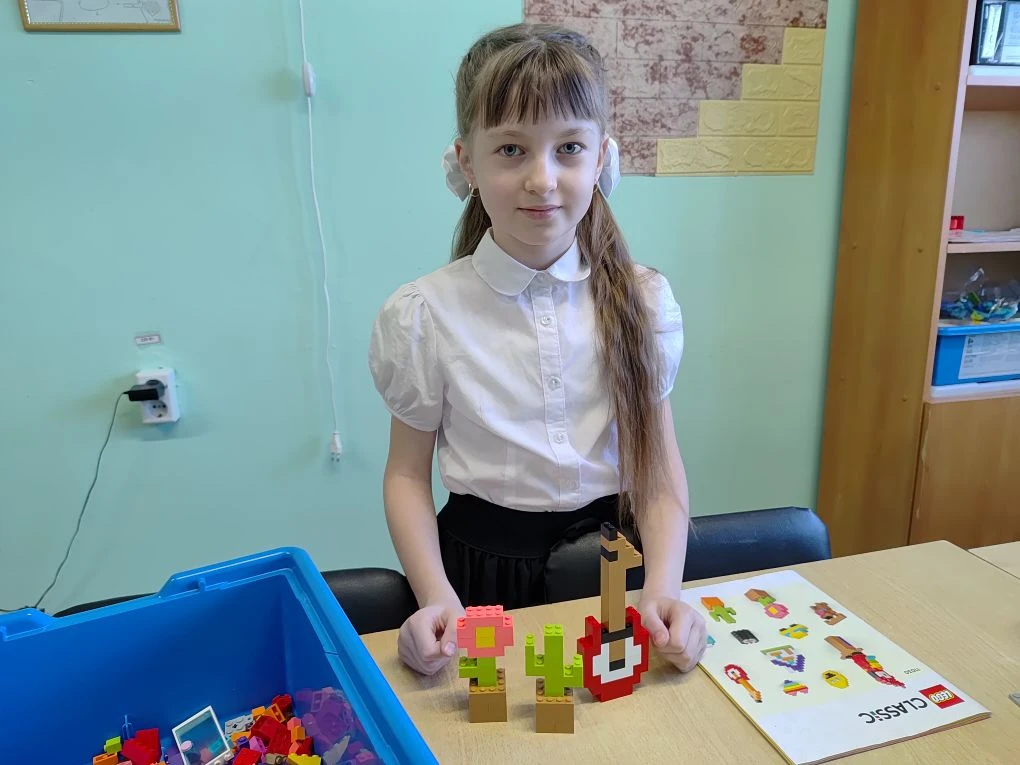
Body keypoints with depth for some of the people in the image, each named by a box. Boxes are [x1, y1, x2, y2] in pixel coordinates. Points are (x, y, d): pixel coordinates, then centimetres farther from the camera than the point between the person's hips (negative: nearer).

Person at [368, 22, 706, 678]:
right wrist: (437, 596, -14)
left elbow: (661, 462, -1)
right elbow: (408, 474, -1)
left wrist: (664, 587, -15)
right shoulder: (423, 316, -9)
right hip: (485, 561, 0)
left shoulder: (643, 299, -3)